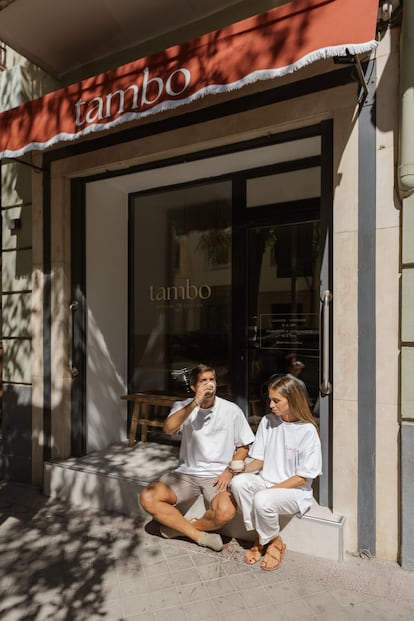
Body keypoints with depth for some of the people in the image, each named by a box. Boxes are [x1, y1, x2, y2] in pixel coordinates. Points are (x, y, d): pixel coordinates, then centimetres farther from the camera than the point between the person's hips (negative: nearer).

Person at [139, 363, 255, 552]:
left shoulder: (231, 410, -3)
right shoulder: (183, 406, 0)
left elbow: (243, 447, 6)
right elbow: (168, 428, -21)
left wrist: (229, 471, -10)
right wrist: (195, 403, -27)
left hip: (217, 475, -2)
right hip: (186, 472, 2)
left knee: (225, 512, -32)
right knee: (147, 498, -19)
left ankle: (181, 527, -1)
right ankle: (199, 535, -4)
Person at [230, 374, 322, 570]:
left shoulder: (307, 430, -14)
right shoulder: (268, 421, 1)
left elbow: (302, 478, -12)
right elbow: (260, 461, 4)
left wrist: (272, 489, -18)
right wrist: (243, 467, -17)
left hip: (295, 490, -5)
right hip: (266, 481, 5)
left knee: (262, 500, -33)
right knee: (238, 482, -25)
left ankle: (274, 543, 1)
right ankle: (260, 538, -4)